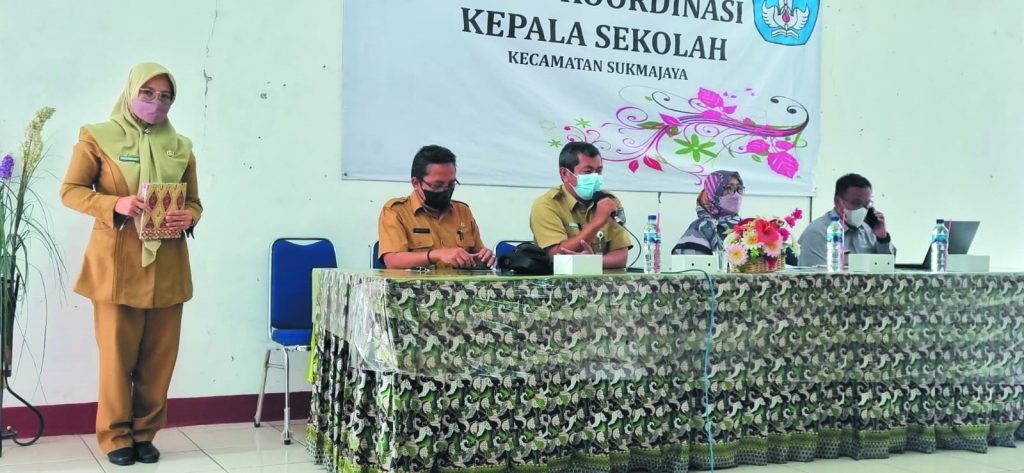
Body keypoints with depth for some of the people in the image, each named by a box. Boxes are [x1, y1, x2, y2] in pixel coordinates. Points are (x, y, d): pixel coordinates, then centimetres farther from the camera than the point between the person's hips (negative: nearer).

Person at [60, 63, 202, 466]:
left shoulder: (181, 147, 10)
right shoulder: (98, 137, 0)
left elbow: (193, 202, 15)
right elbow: (70, 191, -1)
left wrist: (188, 219, -8)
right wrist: (116, 205, -17)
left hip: (167, 266, 3)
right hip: (117, 264, -3)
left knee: (160, 355, 6)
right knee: (117, 352, 1)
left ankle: (145, 433, 20)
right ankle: (116, 435, 15)